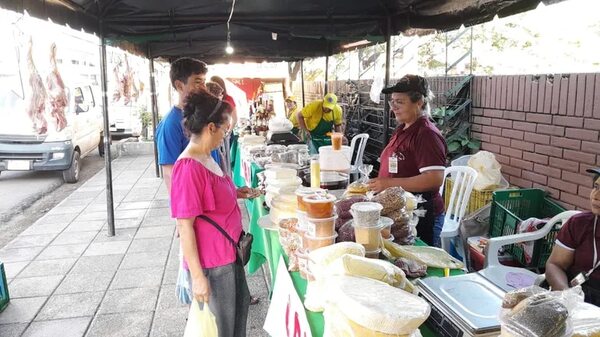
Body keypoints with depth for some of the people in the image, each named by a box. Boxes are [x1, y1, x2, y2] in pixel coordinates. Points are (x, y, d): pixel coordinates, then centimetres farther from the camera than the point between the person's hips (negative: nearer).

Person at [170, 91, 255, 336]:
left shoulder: (206, 158, 3)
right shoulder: (189, 167, -25)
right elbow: (184, 226, -24)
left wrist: (234, 193, 7)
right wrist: (197, 276, -22)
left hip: (229, 253, 9)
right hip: (211, 263, -9)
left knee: (241, 302, 27)